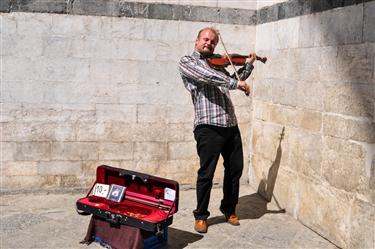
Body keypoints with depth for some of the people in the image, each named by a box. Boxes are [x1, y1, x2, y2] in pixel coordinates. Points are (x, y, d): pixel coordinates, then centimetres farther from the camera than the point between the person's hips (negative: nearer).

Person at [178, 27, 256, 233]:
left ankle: (229, 210, 31)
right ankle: (201, 215, 16)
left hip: (231, 125, 7)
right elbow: (205, 76, -17)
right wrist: (235, 83, -19)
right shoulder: (187, 62, 2)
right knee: (207, 173, -1)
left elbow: (233, 81, 32)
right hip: (208, 126, -7)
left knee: (235, 168, 12)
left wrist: (248, 65, 23)